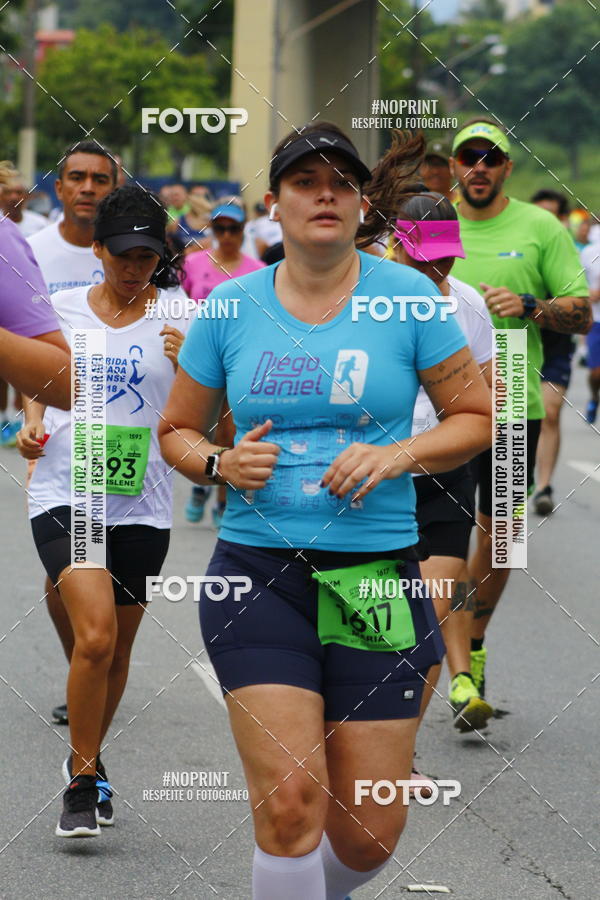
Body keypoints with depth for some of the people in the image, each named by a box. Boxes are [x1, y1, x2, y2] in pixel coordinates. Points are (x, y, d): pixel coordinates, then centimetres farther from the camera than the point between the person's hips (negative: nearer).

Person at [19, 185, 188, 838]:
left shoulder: (177, 319, 0)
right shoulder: (61, 307, 4)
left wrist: (187, 366, -22)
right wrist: (32, 425, 1)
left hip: (140, 502, 1)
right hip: (65, 492, -1)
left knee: (117, 650, 11)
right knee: (95, 635, -19)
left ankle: (87, 760, 37)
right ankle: (82, 783, -3)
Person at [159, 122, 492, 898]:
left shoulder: (405, 296, 1)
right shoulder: (230, 305, 4)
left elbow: (476, 417, 7)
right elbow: (176, 431, 15)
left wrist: (399, 455, -11)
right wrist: (219, 463, -7)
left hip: (377, 574, 0)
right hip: (256, 572, 0)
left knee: (369, 831, 1)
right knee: (289, 801, -16)